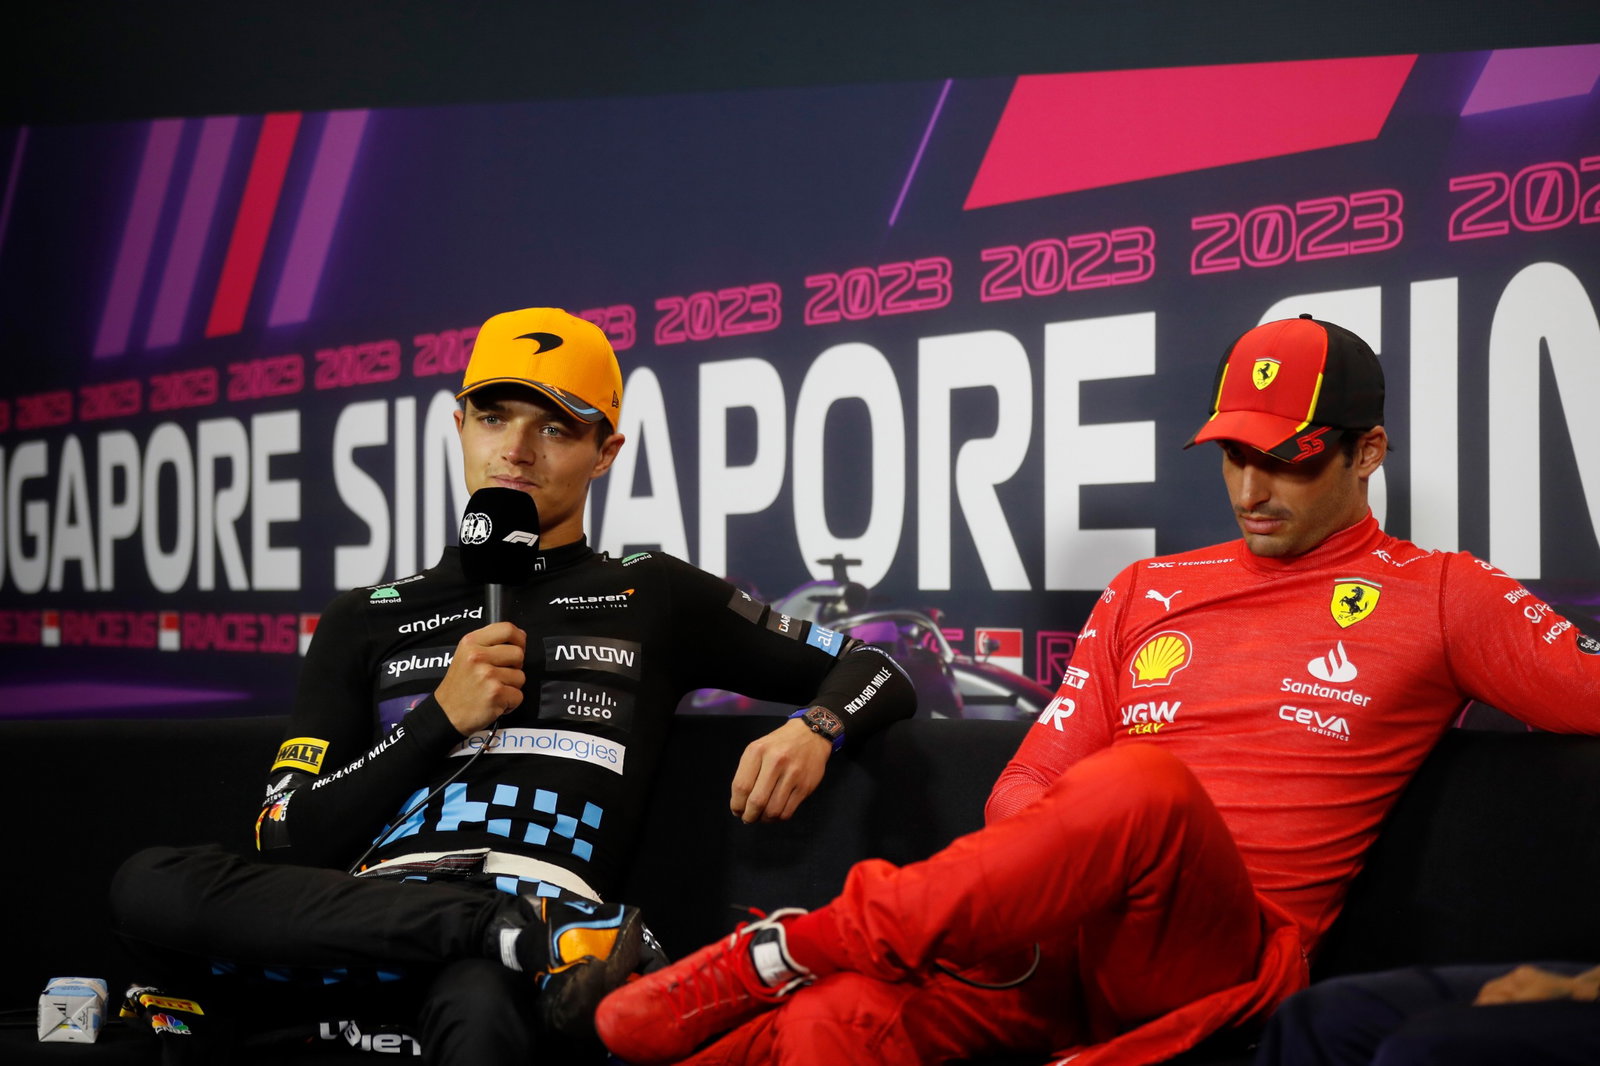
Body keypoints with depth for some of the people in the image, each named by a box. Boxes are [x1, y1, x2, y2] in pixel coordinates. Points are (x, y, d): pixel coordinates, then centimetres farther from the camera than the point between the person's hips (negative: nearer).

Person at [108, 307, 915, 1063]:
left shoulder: (652, 599, 22)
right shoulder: (367, 621, 24)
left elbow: (874, 671, 22)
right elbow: (288, 842, 15)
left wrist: (811, 730, -1)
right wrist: (441, 719, 3)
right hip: (377, 908, 7)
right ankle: (541, 941, -28)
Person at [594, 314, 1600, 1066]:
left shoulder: (1441, 598, 11)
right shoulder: (1149, 591, 21)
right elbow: (1034, 778, 17)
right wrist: (1032, 878, -4)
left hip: (1231, 957, -3)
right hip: (1061, 935, 3)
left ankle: (776, 951, -27)